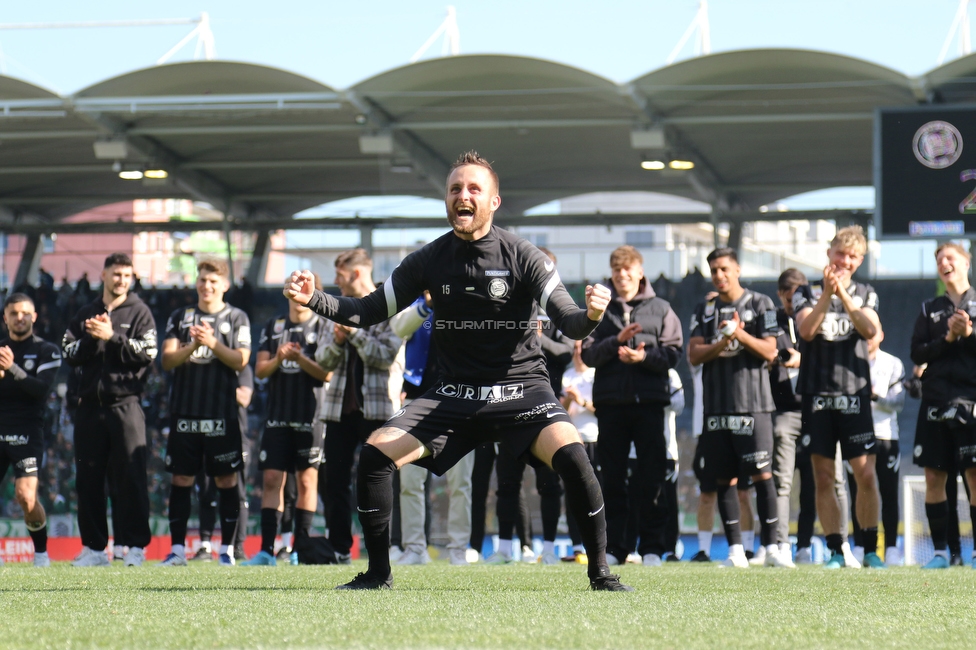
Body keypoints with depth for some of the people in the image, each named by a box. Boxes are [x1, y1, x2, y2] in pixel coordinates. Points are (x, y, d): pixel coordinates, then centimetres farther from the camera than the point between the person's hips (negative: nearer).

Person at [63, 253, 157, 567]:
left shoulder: (139, 313, 4)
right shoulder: (85, 315, 16)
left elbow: (147, 353, -8)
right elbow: (69, 353, 7)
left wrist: (112, 337, -14)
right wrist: (91, 340, -9)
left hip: (125, 405, -4)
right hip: (90, 406, 4)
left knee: (130, 477, -8)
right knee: (88, 480, 5)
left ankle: (136, 546, -6)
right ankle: (93, 547, 10)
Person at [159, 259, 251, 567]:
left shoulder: (236, 318, 6)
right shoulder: (180, 317, 12)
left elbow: (241, 360, -4)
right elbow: (167, 359, 3)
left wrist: (213, 344, -18)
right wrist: (191, 347, -16)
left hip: (221, 412, -2)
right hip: (185, 411, 2)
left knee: (226, 479, -1)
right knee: (181, 479, 2)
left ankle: (227, 549, 4)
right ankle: (177, 549, 4)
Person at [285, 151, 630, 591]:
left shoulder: (522, 257, -8)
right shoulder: (429, 260, 1)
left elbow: (568, 323, -16)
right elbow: (369, 311, 6)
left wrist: (591, 316, -40)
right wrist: (314, 300, -10)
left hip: (521, 389, -3)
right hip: (455, 395, 3)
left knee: (570, 454, -30)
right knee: (376, 452, -13)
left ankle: (600, 573, -16)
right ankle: (378, 573, 2)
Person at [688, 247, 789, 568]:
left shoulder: (760, 305, 4)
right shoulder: (704, 311, 14)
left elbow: (769, 351, -2)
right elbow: (694, 354, 4)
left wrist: (740, 336, -16)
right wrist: (722, 343, -12)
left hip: (753, 403, -4)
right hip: (717, 406, 4)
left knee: (762, 475, -9)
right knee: (724, 479, 3)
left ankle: (771, 548, -8)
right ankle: (735, 550, 7)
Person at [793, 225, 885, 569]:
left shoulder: (865, 294, 12)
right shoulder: (808, 293, 8)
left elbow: (870, 329, -7)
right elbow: (806, 330, -8)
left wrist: (843, 293, -15)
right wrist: (827, 294, -17)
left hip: (855, 391, 0)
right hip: (817, 392, 0)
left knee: (866, 474, -5)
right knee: (823, 478, -1)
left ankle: (871, 549, 4)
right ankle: (836, 551, 3)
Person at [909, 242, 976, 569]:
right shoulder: (929, 310, 15)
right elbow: (917, 353, 6)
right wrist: (948, 338, -7)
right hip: (936, 403, 3)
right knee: (934, 477, 1)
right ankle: (940, 551, 7)